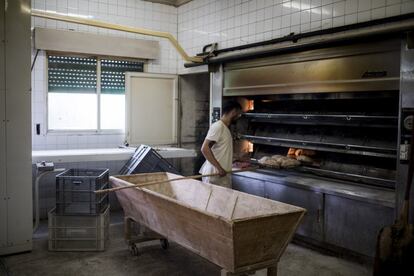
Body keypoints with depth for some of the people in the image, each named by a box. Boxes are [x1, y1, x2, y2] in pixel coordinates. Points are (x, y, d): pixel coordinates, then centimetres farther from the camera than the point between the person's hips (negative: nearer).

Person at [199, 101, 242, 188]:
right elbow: (205, 149, -21)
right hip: (215, 175, -9)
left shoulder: (225, 128, 15)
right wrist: (219, 168, -22)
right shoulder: (218, 126, -13)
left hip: (223, 174, 9)